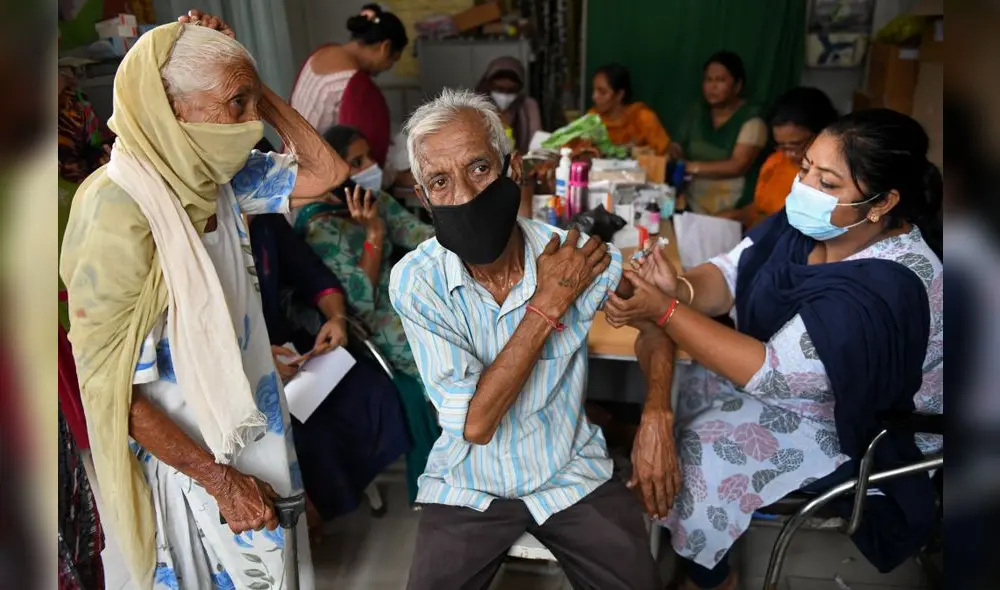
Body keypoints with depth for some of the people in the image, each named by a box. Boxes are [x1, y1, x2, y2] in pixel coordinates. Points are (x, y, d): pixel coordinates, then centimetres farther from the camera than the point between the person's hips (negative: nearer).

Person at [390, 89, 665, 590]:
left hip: (572, 474, 1)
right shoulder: (415, 279, -19)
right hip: (468, 486, 0)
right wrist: (547, 303, -25)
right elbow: (475, 422, -23)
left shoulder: (576, 257, -15)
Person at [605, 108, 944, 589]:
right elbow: (729, 273, -9)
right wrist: (678, 289, -32)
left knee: (702, 451, -17)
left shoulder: (885, 287, -34)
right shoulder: (810, 222, -10)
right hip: (789, 380, 8)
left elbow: (772, 374, -35)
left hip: (861, 430, -8)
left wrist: (665, 312, -40)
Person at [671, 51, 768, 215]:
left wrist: (691, 167, -20)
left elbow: (738, 166, -15)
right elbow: (678, 147, 10)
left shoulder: (751, 120, -6)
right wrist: (672, 152, -13)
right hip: (692, 203, 4)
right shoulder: (698, 111, 12)